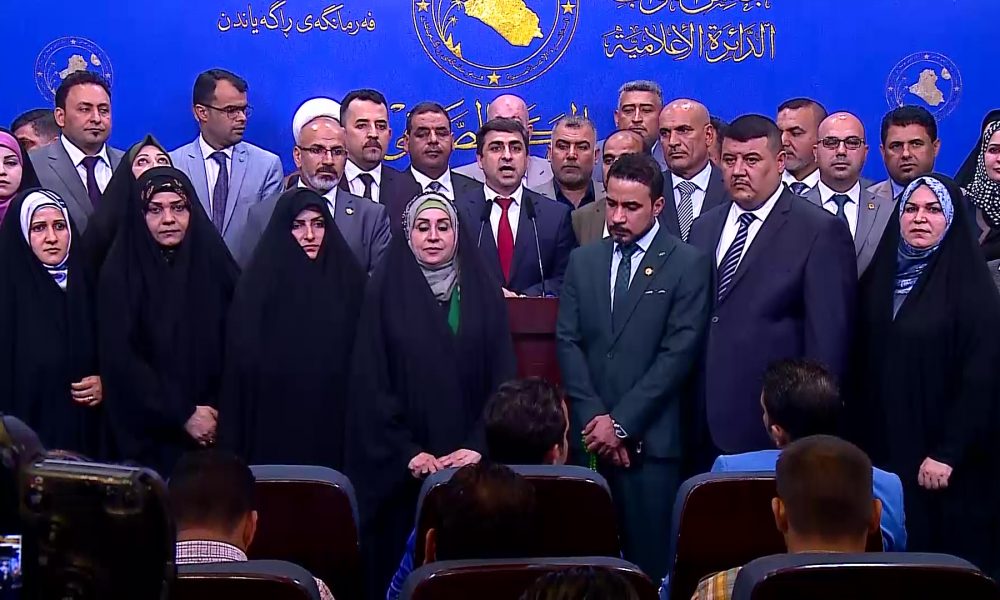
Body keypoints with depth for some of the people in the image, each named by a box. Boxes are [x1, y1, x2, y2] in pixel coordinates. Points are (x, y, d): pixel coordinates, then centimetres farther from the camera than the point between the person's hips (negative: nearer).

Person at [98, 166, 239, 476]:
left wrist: (218, 410, -7)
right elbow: (120, 358, -9)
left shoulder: (214, 264, 5)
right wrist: (182, 414, -12)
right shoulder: (120, 275, -3)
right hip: (149, 434, -2)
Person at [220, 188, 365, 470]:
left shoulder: (350, 280, 4)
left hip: (336, 421, 1)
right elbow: (244, 361, -1)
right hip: (274, 423, -1)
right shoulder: (257, 285, 0)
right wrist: (234, 438, -6)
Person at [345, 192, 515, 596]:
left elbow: (502, 379, 3)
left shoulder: (484, 294, 7)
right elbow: (371, 382, -3)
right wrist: (406, 451, -12)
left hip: (470, 464, 1)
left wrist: (479, 446, -10)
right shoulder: (384, 293, 1)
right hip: (400, 466, -1)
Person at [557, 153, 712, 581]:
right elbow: (567, 342, 8)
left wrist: (621, 422, -10)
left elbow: (678, 353, -7)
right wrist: (594, 418, -5)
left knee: (649, 559, -2)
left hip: (650, 439, -3)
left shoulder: (688, 265, 1)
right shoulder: (583, 261, 14)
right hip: (589, 437, 3)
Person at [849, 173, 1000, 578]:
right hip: (883, 451, 5)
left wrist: (948, 453, -16)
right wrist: (859, 440, 4)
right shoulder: (879, 277, 9)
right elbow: (861, 364, 10)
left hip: (944, 465, -4)